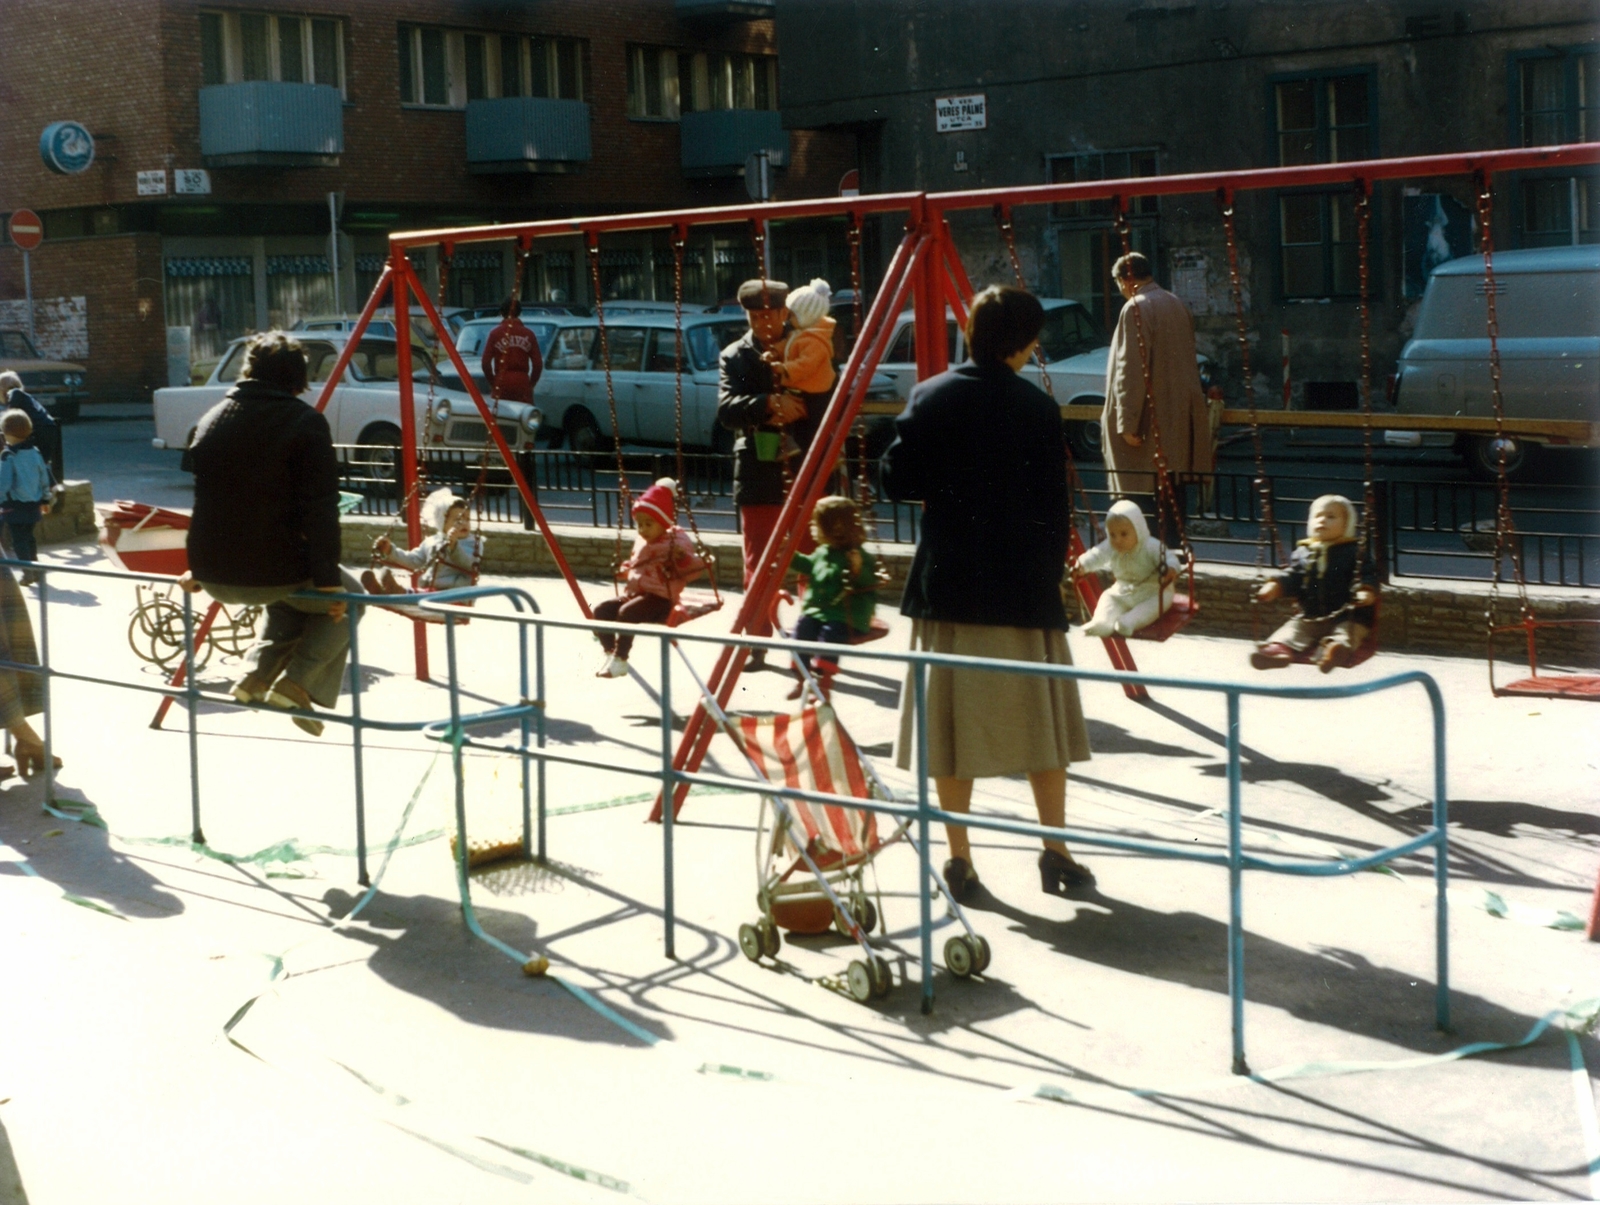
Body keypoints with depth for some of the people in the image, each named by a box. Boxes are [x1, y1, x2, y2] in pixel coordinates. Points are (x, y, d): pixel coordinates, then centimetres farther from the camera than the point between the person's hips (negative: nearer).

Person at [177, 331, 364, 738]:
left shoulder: (213, 418, 9)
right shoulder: (305, 422, -8)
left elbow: (205, 497, 17)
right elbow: (320, 509, -14)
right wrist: (328, 580, -9)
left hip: (216, 577, 6)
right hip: (274, 570, -6)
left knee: (289, 595, 36)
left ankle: (257, 673, 16)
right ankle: (299, 681, 4)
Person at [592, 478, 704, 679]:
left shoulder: (676, 542, -8)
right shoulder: (641, 541, 16)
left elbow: (692, 570, -17)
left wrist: (682, 559, -35)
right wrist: (625, 571, 16)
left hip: (660, 597, -9)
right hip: (634, 593, 9)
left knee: (627, 612, -31)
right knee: (602, 610, -8)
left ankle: (620, 660, -22)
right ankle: (610, 654, -7)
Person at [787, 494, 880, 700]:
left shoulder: (858, 556, -11)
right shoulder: (822, 552, 13)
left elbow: (870, 585, -16)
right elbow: (809, 566, 33)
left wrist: (859, 572, -33)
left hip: (845, 618, -7)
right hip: (816, 611, 7)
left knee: (831, 634, -31)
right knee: (801, 628, -15)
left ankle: (823, 682, -24)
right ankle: (801, 680, -6)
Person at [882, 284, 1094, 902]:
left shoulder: (930, 398, -1)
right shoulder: (1037, 407, -5)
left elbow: (897, 480, -1)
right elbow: (1054, 504, -4)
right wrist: (1051, 569, 7)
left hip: (947, 581, 1)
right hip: (1023, 584, -1)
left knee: (951, 720, 6)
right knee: (1038, 717, 10)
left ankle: (960, 860, 7)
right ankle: (1056, 851, 13)